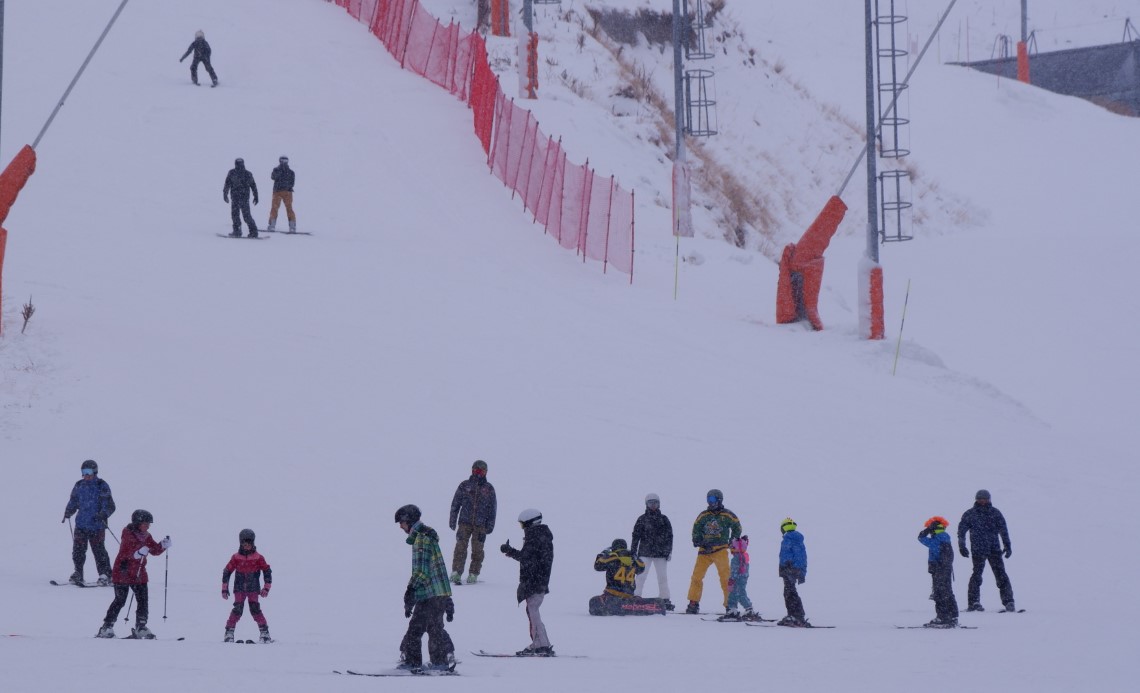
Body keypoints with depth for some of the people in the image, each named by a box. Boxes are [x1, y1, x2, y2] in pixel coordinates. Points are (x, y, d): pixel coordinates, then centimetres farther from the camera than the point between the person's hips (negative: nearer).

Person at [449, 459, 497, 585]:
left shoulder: (489, 488, 7)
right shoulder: (464, 485, 5)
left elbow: (493, 508, 10)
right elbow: (455, 503, 8)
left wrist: (490, 525, 4)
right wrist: (452, 520, 4)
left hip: (480, 524, 1)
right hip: (465, 522, -1)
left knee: (477, 550, 1)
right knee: (460, 547, -8)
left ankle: (473, 574, 8)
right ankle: (456, 573, -9)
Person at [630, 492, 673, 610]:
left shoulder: (664, 519, 9)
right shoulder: (642, 519, 5)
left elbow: (669, 536, 10)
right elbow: (636, 535, 6)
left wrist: (669, 551, 3)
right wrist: (633, 550, 1)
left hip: (660, 553, 1)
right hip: (645, 553, -1)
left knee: (663, 577, 1)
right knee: (641, 576, -3)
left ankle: (665, 599, 6)